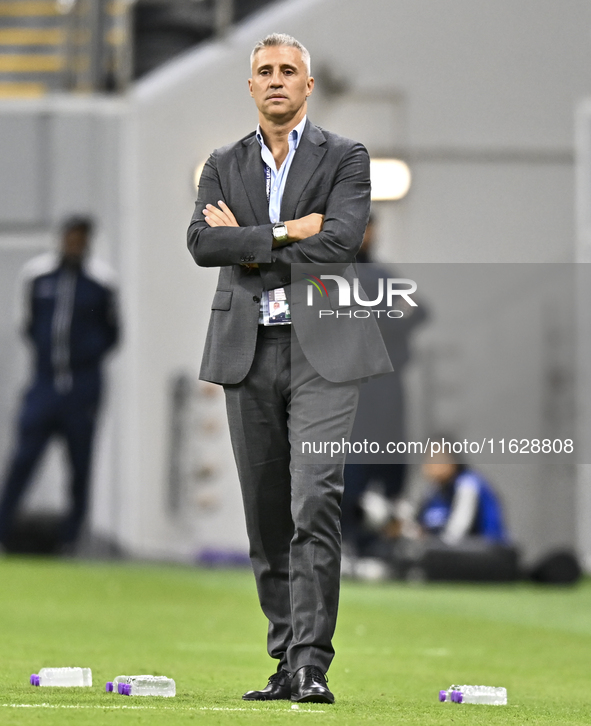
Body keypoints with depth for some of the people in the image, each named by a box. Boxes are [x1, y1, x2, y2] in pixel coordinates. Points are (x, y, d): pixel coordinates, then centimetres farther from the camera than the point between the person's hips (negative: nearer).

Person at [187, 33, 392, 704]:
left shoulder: (345, 159, 4)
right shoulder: (224, 166, 14)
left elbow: (339, 242, -11)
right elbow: (202, 242, -2)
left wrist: (247, 243, -5)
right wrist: (283, 234, -11)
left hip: (322, 348, -4)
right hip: (247, 348, 4)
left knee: (315, 505, -16)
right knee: (266, 516, 5)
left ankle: (312, 662, -17)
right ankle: (286, 661, 12)